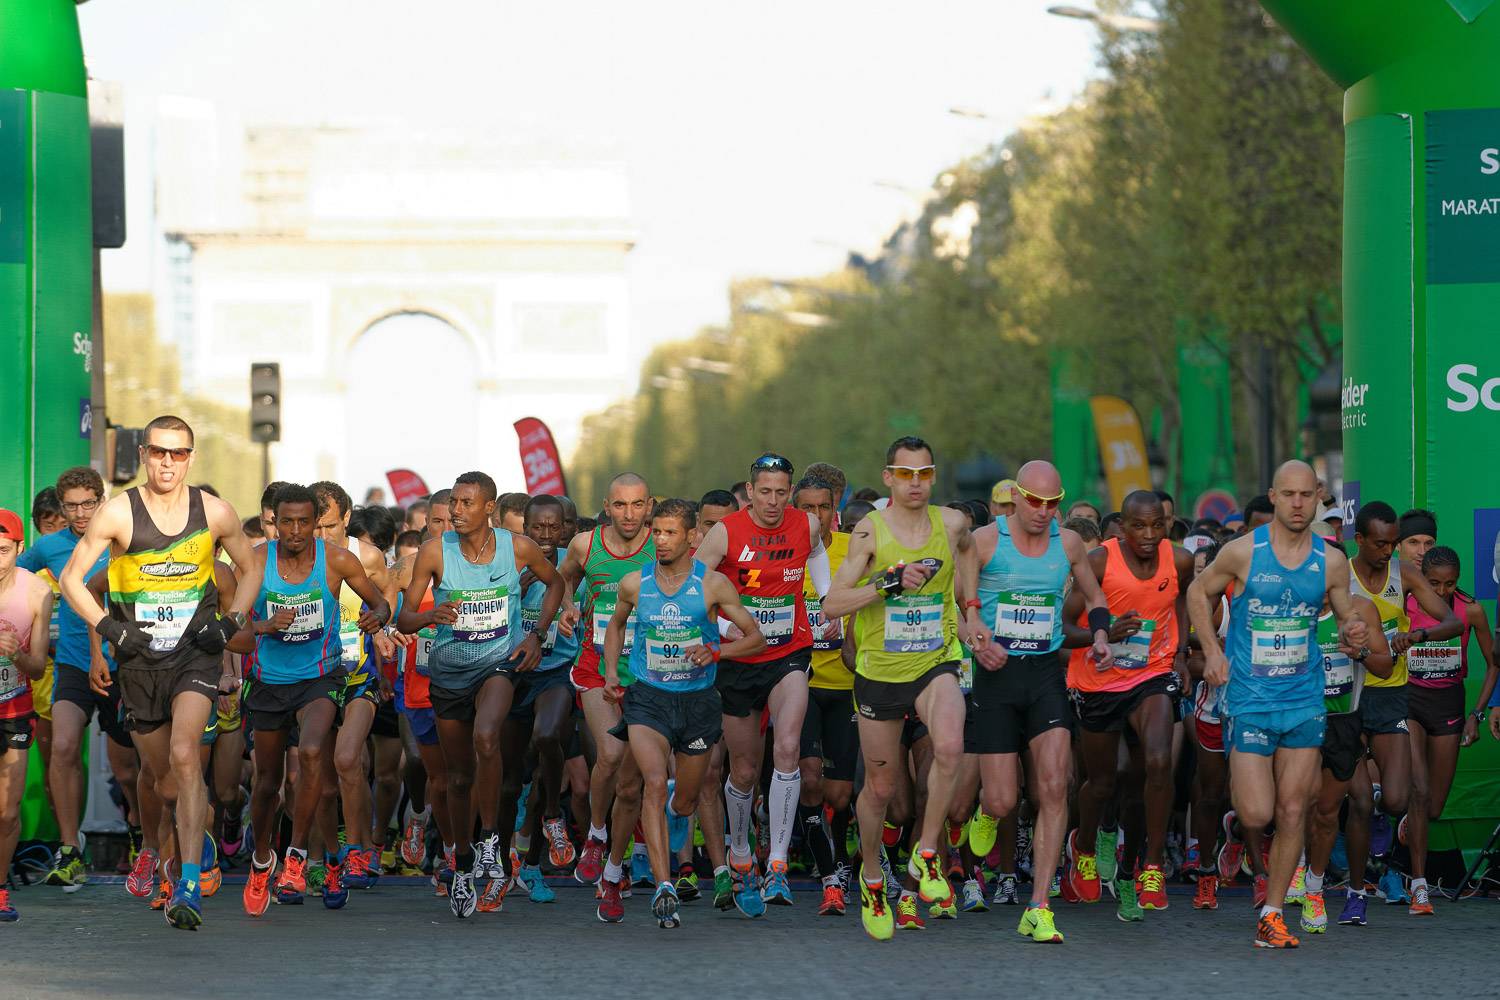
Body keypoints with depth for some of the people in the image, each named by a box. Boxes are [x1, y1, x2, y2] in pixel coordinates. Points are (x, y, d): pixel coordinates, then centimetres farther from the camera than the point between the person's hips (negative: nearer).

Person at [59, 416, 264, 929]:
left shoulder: (215, 513, -2)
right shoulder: (119, 513, -6)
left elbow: (250, 569, 14)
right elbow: (72, 577, 1)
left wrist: (231, 622, -1)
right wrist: (107, 628, -12)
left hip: (196, 652, -2)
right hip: (139, 657, 2)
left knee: (184, 756, -22)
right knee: (163, 776, 10)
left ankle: (189, 886, -26)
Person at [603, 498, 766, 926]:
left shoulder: (713, 584, -6)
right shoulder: (634, 583, 0)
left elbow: (756, 637, -1)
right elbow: (616, 624, 22)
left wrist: (715, 651, -18)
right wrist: (611, 671, 8)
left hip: (698, 701, 1)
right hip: (647, 698, -1)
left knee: (685, 801, 15)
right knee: (655, 783, -24)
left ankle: (676, 809, 57)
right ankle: (664, 888, -29)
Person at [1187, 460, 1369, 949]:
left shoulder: (1331, 561, 0)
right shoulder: (1243, 552, -7)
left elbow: (1347, 616, 14)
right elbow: (1198, 593, 8)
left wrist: (1354, 635, -10)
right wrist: (1212, 650, -3)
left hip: (1305, 698, 2)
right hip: (1250, 699, -2)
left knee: (1292, 812, 0)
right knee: (1256, 814, -8)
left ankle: (1272, 915, 10)